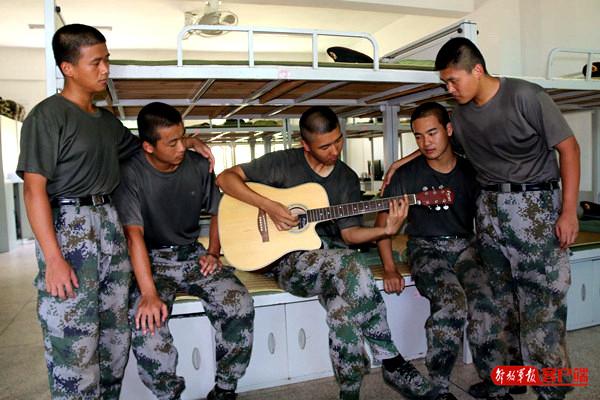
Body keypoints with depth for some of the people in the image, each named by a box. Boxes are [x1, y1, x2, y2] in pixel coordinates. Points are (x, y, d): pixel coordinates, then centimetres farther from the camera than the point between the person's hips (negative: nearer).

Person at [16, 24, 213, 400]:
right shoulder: (47, 116, -6)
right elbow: (35, 189, -12)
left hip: (110, 223, 7)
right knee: (75, 344, -5)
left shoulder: (107, 119, 15)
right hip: (68, 227, -7)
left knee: (116, 336, 11)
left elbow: (141, 146, 32)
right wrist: (53, 259, -18)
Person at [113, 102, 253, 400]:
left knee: (240, 305, -22)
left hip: (192, 254, 3)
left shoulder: (199, 166, 0)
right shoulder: (130, 174, -13)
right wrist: (149, 293, -31)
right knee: (146, 325, -31)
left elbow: (217, 212, 14)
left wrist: (213, 253, 1)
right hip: (151, 260, -3)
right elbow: (134, 234, -22)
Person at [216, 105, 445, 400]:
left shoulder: (347, 179, 10)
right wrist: (268, 205, -17)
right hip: (289, 258, -3)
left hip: (332, 255, 4)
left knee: (343, 311, -31)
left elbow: (348, 232, 8)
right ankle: (392, 362, -16)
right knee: (350, 267, -33)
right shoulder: (283, 163, -2)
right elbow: (225, 178, -5)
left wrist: (385, 230, -11)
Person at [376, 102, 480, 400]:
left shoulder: (471, 172, 9)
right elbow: (383, 221, 4)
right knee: (451, 301, -32)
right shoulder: (407, 175, 3)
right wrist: (389, 269, -7)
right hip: (426, 249, -2)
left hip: (465, 246, 2)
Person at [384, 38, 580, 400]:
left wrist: (569, 211, -11)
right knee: (497, 299, 9)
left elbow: (568, 147, -7)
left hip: (535, 206, -5)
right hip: (489, 208, 5)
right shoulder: (460, 113, 8)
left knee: (542, 302, -4)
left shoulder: (525, 96, -10)